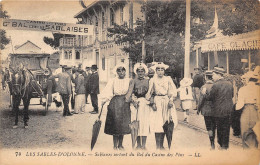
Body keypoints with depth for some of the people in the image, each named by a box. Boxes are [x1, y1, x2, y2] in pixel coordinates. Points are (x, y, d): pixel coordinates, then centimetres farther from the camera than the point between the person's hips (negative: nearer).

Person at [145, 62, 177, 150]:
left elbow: (173, 90, 6)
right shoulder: (153, 80, 6)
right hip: (157, 102, -2)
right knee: (157, 124, -8)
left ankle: (161, 145, 9)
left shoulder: (168, 79, 9)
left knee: (164, 124, 1)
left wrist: (171, 100, -9)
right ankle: (158, 146, -5)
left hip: (166, 102, 2)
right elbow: (149, 92, 7)